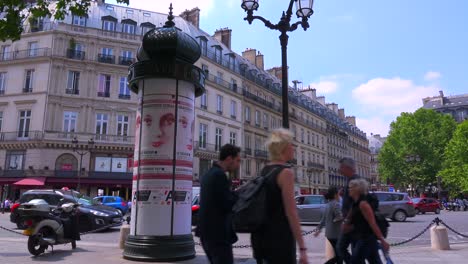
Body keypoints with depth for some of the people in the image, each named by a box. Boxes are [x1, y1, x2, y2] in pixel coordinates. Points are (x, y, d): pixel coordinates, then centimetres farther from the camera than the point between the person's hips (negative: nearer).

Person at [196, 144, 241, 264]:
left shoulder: (208, 174, 13)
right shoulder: (219, 175, -18)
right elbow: (228, 205, -20)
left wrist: (236, 193, 10)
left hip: (208, 232, 10)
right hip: (218, 233, -10)